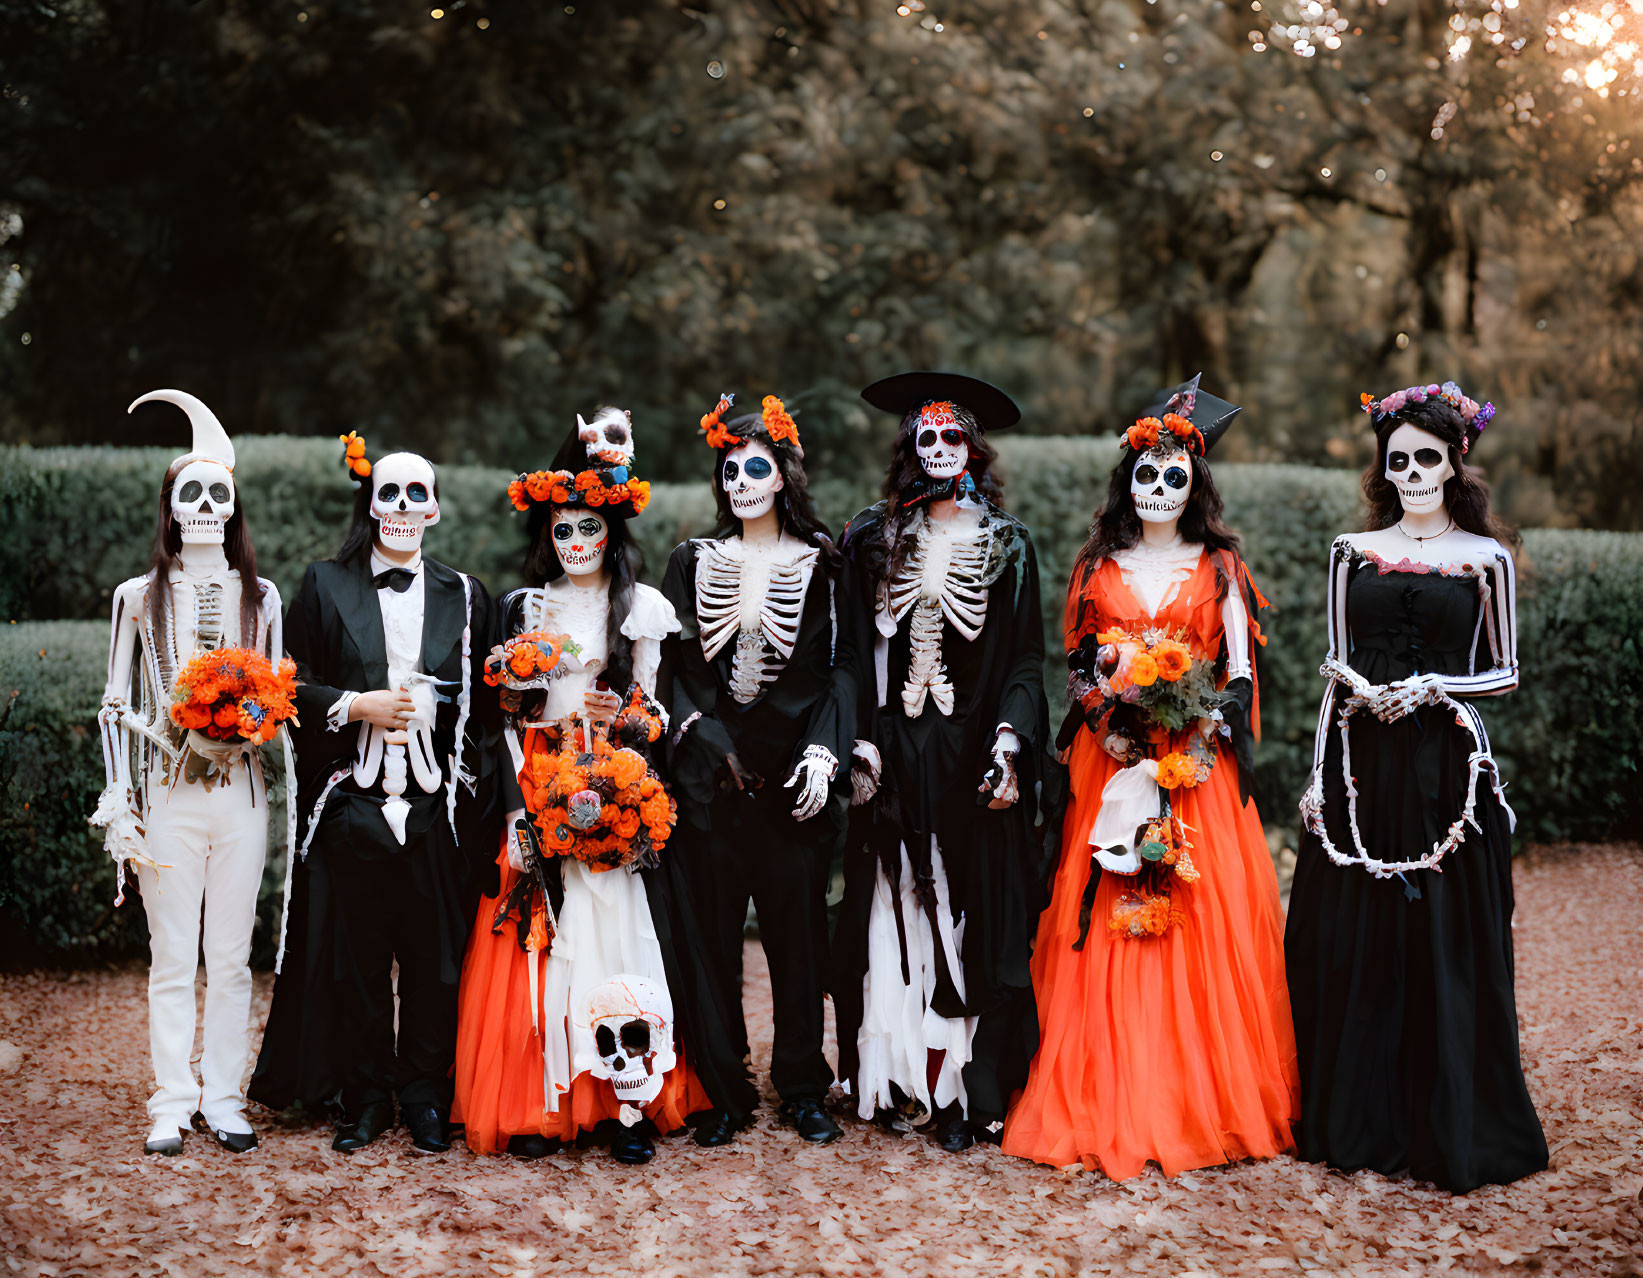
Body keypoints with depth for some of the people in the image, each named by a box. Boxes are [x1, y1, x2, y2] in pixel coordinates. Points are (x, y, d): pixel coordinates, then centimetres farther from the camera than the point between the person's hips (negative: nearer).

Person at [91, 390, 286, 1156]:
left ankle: (223, 1100, 15)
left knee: (231, 958, 6)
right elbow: (117, 706, 4)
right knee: (172, 959, 2)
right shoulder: (140, 598, 3)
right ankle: (172, 1104, 12)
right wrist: (120, 805, -2)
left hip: (241, 796, 2)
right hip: (169, 797, -1)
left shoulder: (259, 597, 7)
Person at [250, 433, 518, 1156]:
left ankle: (426, 1098, 15)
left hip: (439, 810, 1)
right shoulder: (326, 588, 7)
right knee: (355, 955, 4)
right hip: (352, 804, 0)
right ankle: (365, 1099, 17)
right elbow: (293, 688, 6)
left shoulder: (465, 598, 10)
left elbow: (487, 711, 10)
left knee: (434, 958, 3)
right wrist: (353, 705, -10)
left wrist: (502, 801, 4)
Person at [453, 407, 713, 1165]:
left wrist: (623, 722, -12)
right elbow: (510, 713, 11)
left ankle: (626, 1102, -5)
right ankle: (538, 1102, -1)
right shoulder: (524, 610, 13)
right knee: (542, 946, -4)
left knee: (615, 937, -7)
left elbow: (655, 710, 7)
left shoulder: (645, 609, 8)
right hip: (541, 800, 1)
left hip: (619, 801, -1)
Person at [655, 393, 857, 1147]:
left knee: (797, 928, 1)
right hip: (710, 774, 1)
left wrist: (823, 751, -12)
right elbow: (671, 668, 8)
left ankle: (802, 1088, 15)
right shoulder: (693, 563, 11)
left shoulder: (820, 566, 6)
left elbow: (840, 669, 1)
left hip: (792, 774, -1)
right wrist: (696, 732, -8)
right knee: (712, 931, 1)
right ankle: (724, 1091, 10)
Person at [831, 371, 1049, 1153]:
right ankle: (904, 1082, 6)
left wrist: (1010, 741, -11)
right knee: (898, 913, 1)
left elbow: (1025, 660, 2)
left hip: (972, 756, -1)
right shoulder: (873, 540, 9)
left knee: (974, 915, -2)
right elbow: (856, 654, 6)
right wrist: (861, 740, -5)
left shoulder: (1005, 545, 7)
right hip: (897, 755, 1)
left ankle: (966, 1091, 1)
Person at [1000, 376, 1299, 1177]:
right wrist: (1108, 689, -7)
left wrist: (1196, 710, -12)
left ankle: (1202, 1105, 4)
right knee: (1103, 928, -3)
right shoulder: (1098, 567, 11)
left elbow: (1241, 672, 4)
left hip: (1195, 766, -1)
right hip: (1109, 764, 1)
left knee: (1202, 928, -4)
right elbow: (1075, 662, 12)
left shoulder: (1218, 568, 7)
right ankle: (1104, 1105, 2)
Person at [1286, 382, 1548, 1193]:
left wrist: (1434, 686, -11)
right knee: (1348, 944, 4)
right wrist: (1320, 775, 5)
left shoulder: (1487, 558, 3)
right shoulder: (1352, 553, 9)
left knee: (1445, 945, -2)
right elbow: (1334, 668, 11)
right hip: (1360, 766, 2)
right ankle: (1355, 1123, 16)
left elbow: (1504, 672, 6)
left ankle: (1449, 1131, 10)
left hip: (1445, 767, -2)